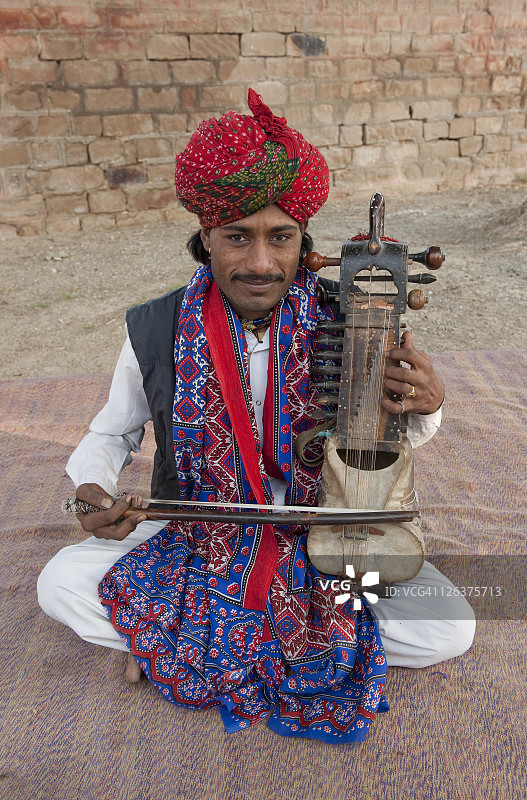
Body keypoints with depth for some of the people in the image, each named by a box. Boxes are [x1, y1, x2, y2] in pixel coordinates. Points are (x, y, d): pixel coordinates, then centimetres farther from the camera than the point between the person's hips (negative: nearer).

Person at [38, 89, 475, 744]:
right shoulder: (155, 333, -15)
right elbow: (111, 434, 3)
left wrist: (425, 408, -26)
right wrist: (93, 488, -20)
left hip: (321, 536, 0)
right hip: (198, 535, 1)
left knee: (449, 631, -16)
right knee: (59, 585, -16)